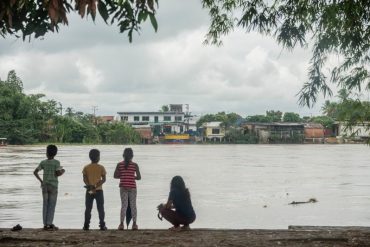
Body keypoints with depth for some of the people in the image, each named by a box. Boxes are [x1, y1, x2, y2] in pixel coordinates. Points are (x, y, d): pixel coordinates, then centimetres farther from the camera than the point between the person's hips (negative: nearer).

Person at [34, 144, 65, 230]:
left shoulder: (43, 162, 4)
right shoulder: (56, 162, -7)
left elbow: (35, 172, 0)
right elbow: (58, 174, -15)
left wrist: (41, 180, 11)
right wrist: (62, 171, 6)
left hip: (44, 186, 3)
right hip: (53, 186, -3)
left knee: (45, 205, 6)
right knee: (52, 205, -1)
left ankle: (45, 224, 4)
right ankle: (50, 224, -4)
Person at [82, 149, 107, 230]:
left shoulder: (86, 167, 2)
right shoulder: (101, 167, -3)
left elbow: (85, 179, -7)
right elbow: (103, 179, -9)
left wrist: (90, 186, -14)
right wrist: (96, 186, -14)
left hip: (89, 191, 1)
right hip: (99, 190, -1)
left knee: (88, 209, 6)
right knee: (100, 208, 4)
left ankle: (86, 225, 4)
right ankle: (102, 225, 2)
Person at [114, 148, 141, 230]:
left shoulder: (119, 164, 0)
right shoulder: (135, 165, -3)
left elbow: (115, 176, 1)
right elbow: (139, 177, -3)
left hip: (123, 187, 1)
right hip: (132, 187, -1)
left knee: (123, 205, 5)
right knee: (133, 205, 7)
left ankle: (121, 224, -1)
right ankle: (134, 224, 4)